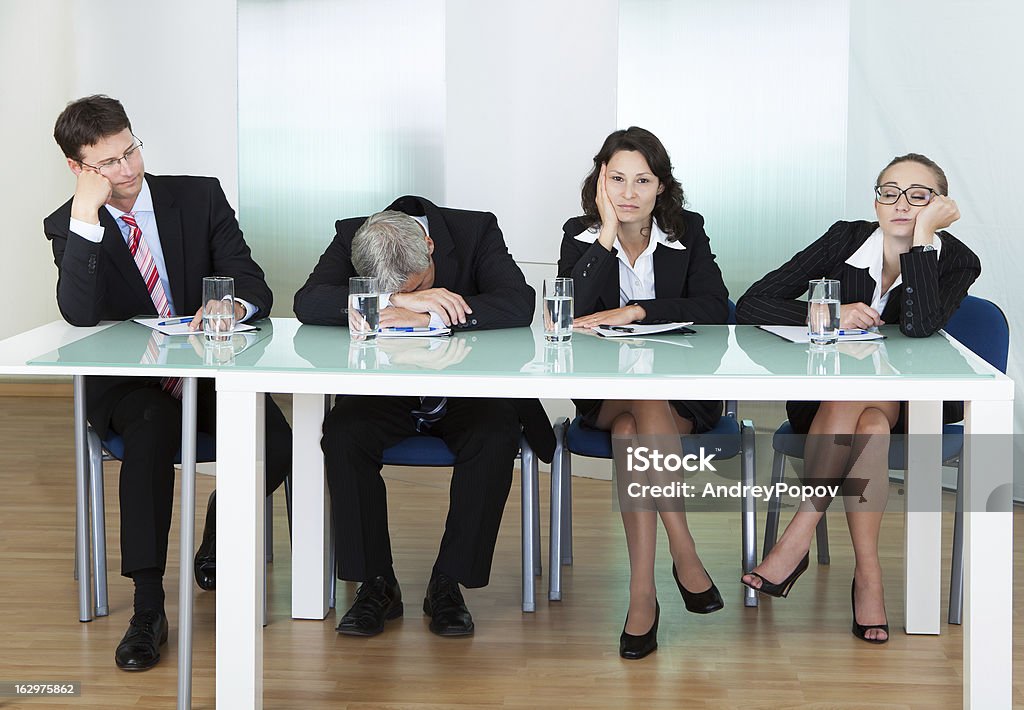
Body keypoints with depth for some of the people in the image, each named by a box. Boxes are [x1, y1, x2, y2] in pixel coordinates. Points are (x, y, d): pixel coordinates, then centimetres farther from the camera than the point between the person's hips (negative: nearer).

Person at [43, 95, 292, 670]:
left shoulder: (200, 197, 2)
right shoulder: (69, 226, 0)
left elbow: (256, 288, -4)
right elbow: (81, 314, -18)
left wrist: (232, 306, -30)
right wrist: (86, 216, -23)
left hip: (209, 370, 2)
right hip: (127, 383, -2)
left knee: (279, 446, -25)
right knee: (153, 427, -37)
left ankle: (216, 543, 9)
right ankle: (149, 610, -35)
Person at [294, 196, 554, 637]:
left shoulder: (475, 231, -14)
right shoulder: (351, 238, -10)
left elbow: (518, 305, -26)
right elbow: (307, 304, -23)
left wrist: (418, 316, -29)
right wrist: (399, 300, -32)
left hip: (467, 393, -1)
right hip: (386, 394, 1)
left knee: (495, 436, -33)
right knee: (341, 433, -29)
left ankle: (448, 586, -19)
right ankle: (376, 585, -17)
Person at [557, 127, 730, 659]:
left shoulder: (687, 232, 3)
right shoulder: (581, 235, 3)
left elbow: (714, 309, -12)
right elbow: (569, 314, -15)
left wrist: (635, 311, -22)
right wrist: (608, 233, -17)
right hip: (604, 391, 1)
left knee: (632, 430, -32)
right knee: (641, 419, -33)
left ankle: (642, 593, -32)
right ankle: (684, 556, -29)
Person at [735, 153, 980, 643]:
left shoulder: (956, 262, -8)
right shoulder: (846, 240, -7)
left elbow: (920, 325, -31)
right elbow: (751, 305, -11)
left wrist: (922, 233, -28)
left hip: (910, 408, -1)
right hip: (823, 403, 1)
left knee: (871, 415, -35)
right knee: (868, 420, -34)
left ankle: (798, 538, -30)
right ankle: (867, 573, -36)